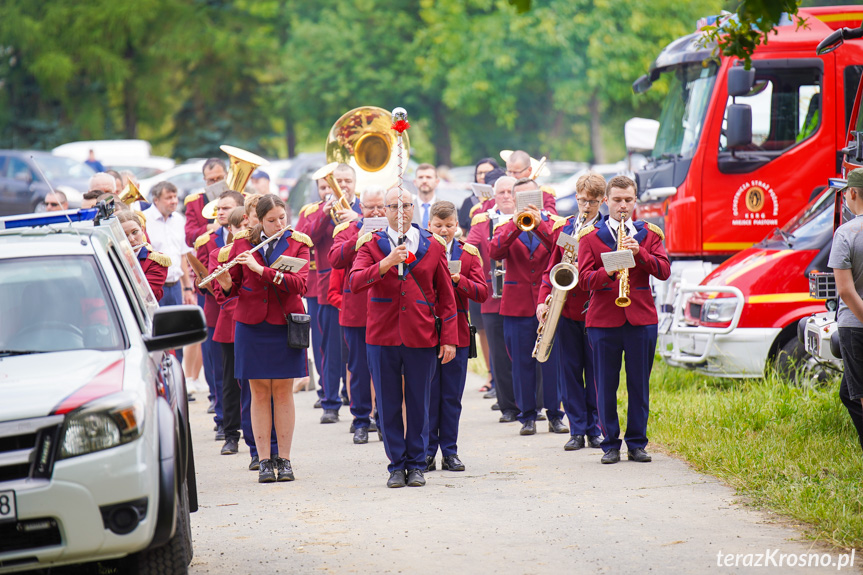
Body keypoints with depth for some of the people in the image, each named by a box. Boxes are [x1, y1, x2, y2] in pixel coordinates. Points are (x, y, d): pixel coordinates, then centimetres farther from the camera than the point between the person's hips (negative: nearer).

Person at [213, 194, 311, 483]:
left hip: (285, 323, -1)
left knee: (283, 391, 2)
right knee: (259, 392, 2)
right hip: (252, 325, 1)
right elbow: (234, 288, 6)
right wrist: (226, 283, -17)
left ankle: (284, 459, 8)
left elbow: (299, 283, -14)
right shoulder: (243, 243, 4)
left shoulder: (298, 244, 1)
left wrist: (261, 269, -22)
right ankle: (265, 461, 6)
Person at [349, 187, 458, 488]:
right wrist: (386, 263, -27)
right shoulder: (371, 245, 3)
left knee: (418, 404, 5)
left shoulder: (433, 246, 6)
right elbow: (355, 282, -13)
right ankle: (397, 464, 13)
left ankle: (416, 463, 15)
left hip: (421, 337, 0)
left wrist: (449, 338, 2)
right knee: (388, 404, 3)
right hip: (382, 337, 0)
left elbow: (446, 295, 8)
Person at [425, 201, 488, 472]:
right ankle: (427, 451, 8)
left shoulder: (468, 253, 7)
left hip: (457, 332, 1)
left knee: (452, 396, 5)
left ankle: (450, 452, 11)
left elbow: (482, 293, -1)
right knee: (428, 394, 1)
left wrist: (460, 280, -17)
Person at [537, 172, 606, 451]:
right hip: (566, 310, 3)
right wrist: (542, 300, 0)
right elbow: (550, 268, 12)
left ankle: (594, 429, 11)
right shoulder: (562, 227, 9)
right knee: (569, 368, 5)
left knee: (594, 369, 2)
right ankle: (577, 430, 10)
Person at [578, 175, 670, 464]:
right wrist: (608, 272, -23)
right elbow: (584, 278, -4)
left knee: (639, 384, 4)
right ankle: (610, 445, 10)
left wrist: (639, 253, -17)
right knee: (605, 386, 2)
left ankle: (637, 443, 13)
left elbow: (664, 271, -3)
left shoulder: (649, 234, 9)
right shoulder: (590, 236, 4)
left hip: (641, 319, 1)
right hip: (604, 319, -1)